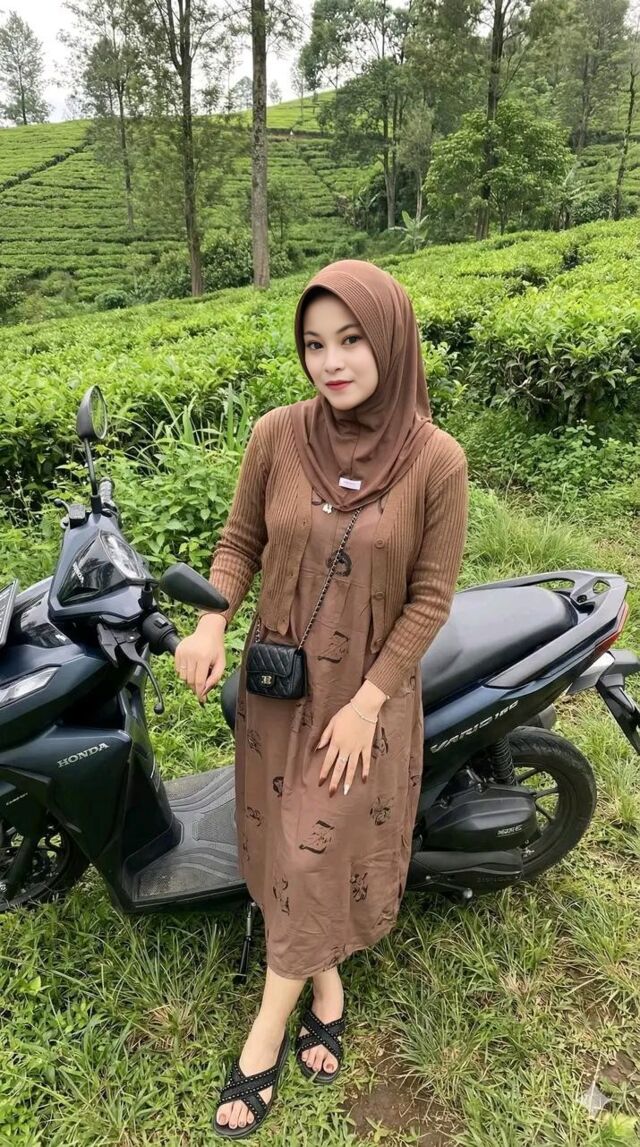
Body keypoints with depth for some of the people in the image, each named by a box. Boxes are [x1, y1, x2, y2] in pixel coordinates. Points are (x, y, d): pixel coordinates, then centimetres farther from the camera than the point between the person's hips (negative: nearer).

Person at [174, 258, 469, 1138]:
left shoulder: (437, 459, -15)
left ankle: (269, 1025, 29)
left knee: (323, 850, 6)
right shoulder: (277, 435, -9)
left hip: (372, 688, -2)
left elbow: (431, 596, -10)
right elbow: (242, 539, 2)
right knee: (287, 844, 13)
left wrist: (366, 702, -13)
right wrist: (211, 622, -15)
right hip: (278, 678, 3)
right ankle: (325, 979, 40)